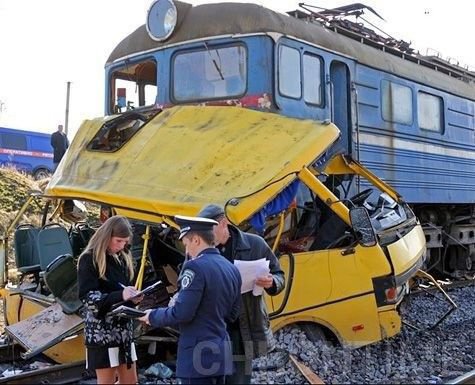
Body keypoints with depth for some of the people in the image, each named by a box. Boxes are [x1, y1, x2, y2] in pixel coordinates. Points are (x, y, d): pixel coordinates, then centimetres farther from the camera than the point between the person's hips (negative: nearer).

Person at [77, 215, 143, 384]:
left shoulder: (122, 258, 11)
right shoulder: (89, 259, -11)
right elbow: (88, 297, -17)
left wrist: (133, 297, -6)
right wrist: (120, 295, -29)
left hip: (124, 327, 7)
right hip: (102, 331, -7)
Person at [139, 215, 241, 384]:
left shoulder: (196, 267, -16)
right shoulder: (232, 269, 8)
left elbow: (182, 313, -18)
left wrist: (153, 316, -3)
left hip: (199, 354, -8)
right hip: (221, 352, 8)